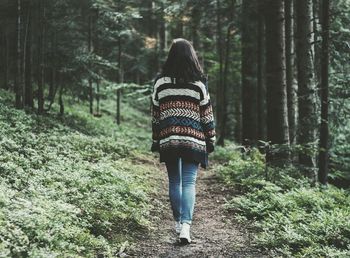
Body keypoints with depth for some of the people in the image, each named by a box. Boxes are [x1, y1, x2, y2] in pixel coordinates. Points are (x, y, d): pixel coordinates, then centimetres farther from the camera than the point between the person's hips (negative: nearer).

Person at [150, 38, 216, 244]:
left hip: (168, 140, 2)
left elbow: (155, 114, 6)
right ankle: (186, 225, -14)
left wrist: (156, 140, 14)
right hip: (193, 140, -2)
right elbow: (207, 113, 1)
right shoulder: (199, 82, -2)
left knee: (174, 182, 14)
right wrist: (211, 140, 9)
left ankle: (178, 222, 23)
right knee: (189, 183, -2)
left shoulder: (161, 82, 2)